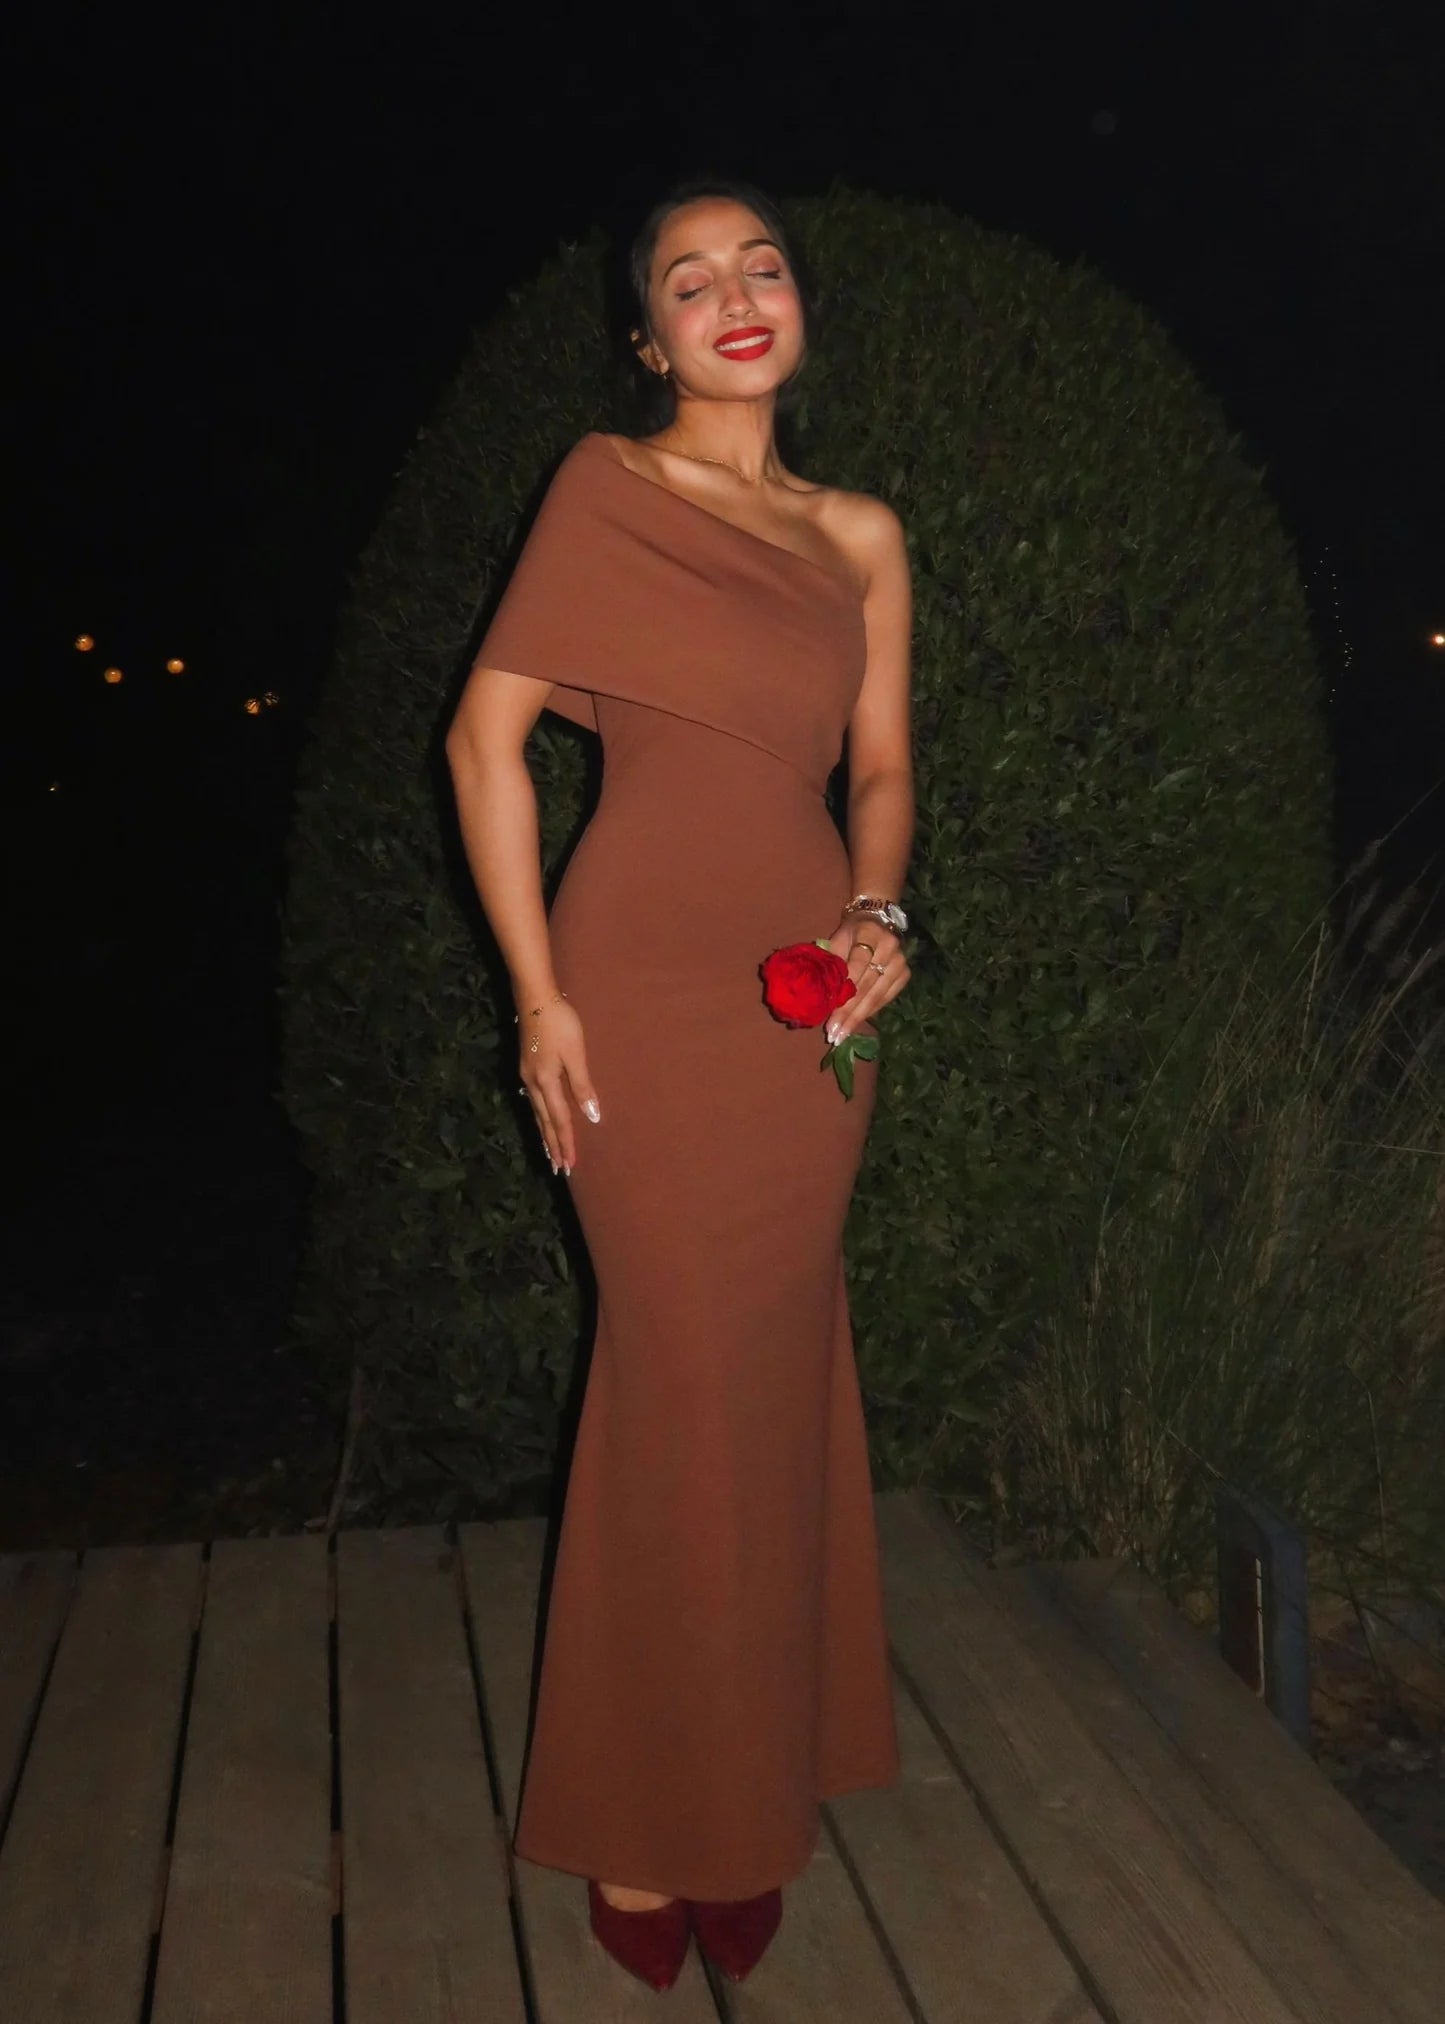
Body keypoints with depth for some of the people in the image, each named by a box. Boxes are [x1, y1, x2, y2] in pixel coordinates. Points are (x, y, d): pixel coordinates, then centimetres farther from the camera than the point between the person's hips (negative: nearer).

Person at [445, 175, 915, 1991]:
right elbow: (486, 736, -3)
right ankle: (645, 1820, 23)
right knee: (687, 1395, 1)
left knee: (776, 1386, 10)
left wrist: (881, 913, -3)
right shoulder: (607, 486, 1)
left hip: (810, 1005, 4)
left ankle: (750, 1790, 31)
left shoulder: (861, 537, 13)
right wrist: (539, 992, -9)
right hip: (650, 991, -4)